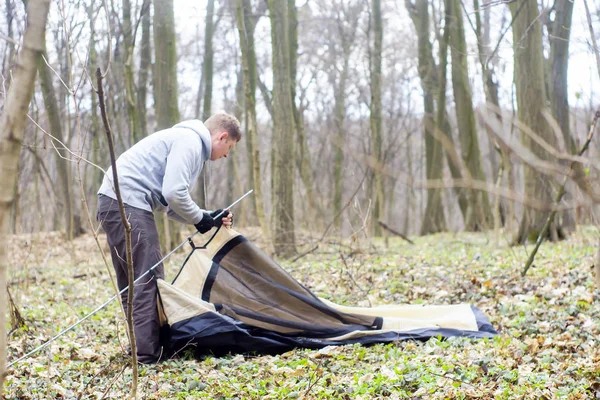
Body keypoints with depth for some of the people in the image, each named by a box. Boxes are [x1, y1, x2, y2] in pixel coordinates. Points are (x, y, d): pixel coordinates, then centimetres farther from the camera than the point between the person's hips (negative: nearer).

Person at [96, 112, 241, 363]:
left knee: (133, 283, 14)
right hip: (127, 203, -11)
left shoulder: (188, 141, 24)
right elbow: (173, 193, -19)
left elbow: (170, 206, 23)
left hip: (116, 202, 11)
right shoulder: (189, 141, -8)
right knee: (149, 279, -9)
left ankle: (141, 349, 22)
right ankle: (148, 356, -6)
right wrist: (200, 218, -3)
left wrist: (210, 218, 15)